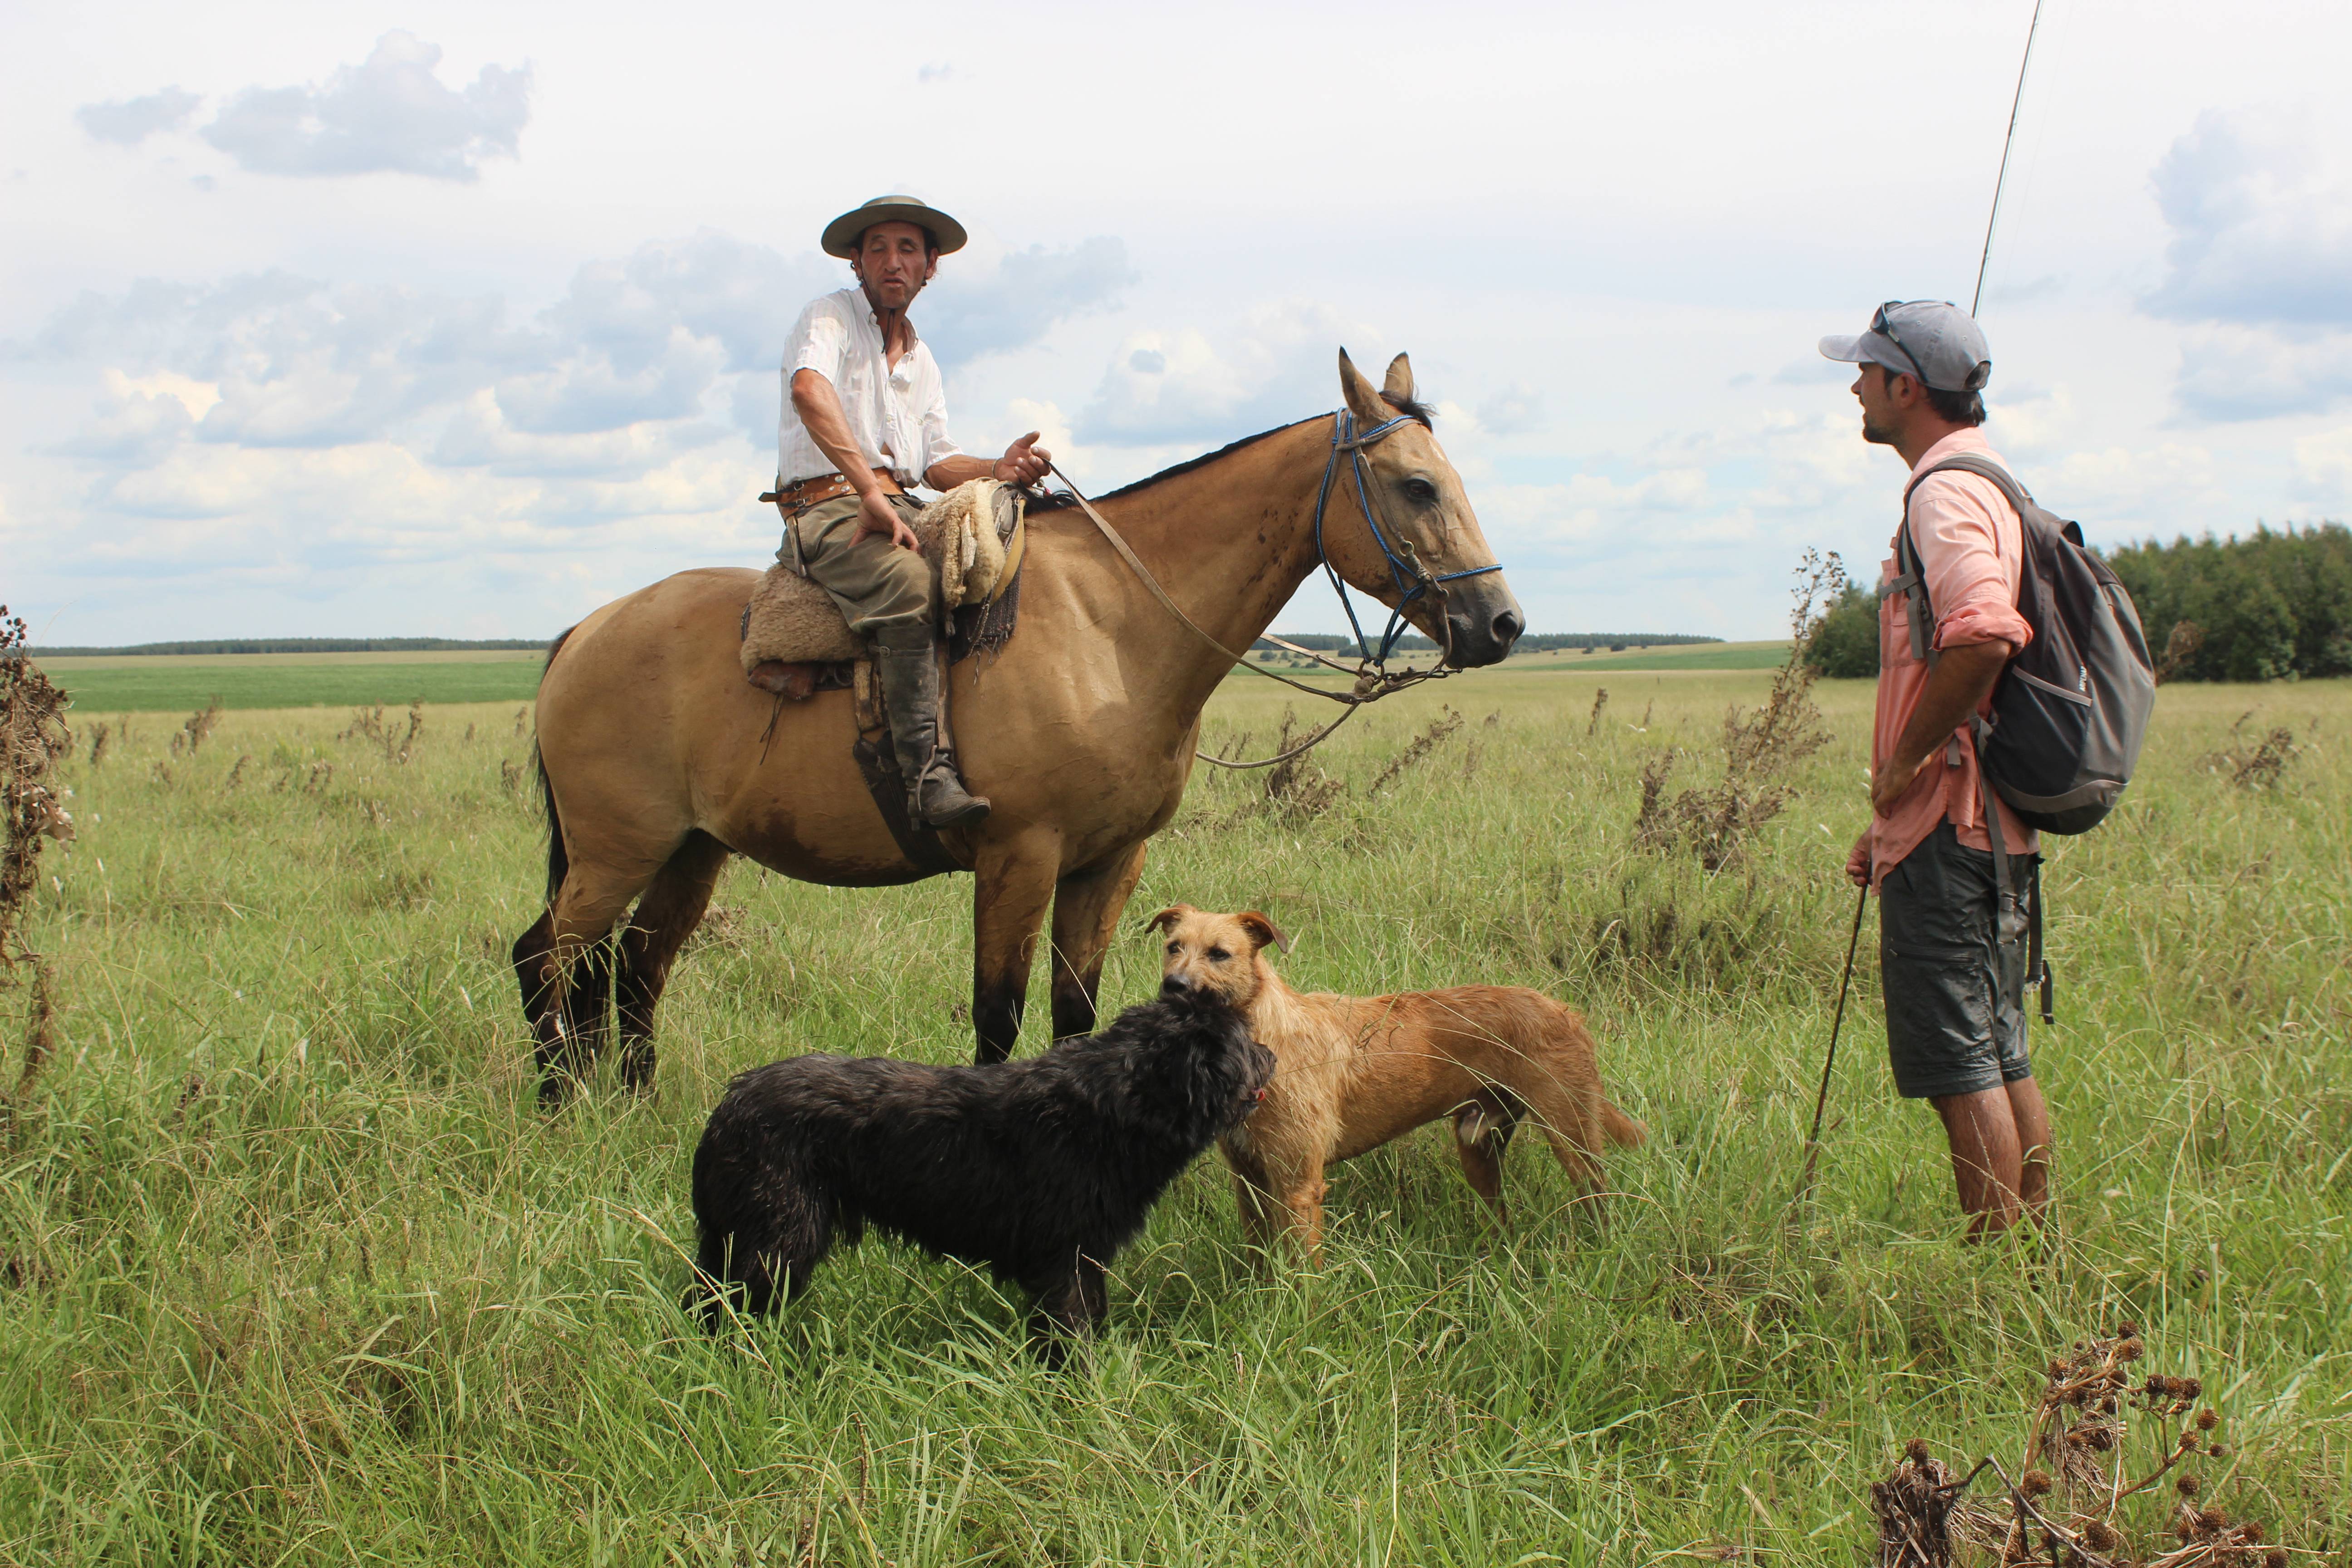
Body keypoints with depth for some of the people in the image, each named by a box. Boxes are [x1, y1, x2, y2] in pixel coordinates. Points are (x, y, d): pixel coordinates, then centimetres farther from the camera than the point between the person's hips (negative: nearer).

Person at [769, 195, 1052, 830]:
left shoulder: (923, 362, 24)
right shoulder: (830, 317, 0)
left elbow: (937, 462, 17)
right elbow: (810, 391, -22)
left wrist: (999, 469, -6)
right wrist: (870, 493, -31)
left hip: (903, 510, 8)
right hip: (827, 508, -8)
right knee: (909, 580, -37)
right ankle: (929, 775, -42)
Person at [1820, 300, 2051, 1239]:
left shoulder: (1946, 494, -14)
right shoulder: (1987, 484, 19)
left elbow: (1983, 634, -34)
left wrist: (1905, 761, -20)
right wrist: (1889, 824, 23)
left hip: (1950, 827, -10)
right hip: (1991, 824, 10)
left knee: (1960, 1066, -6)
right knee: (2002, 1060, 14)